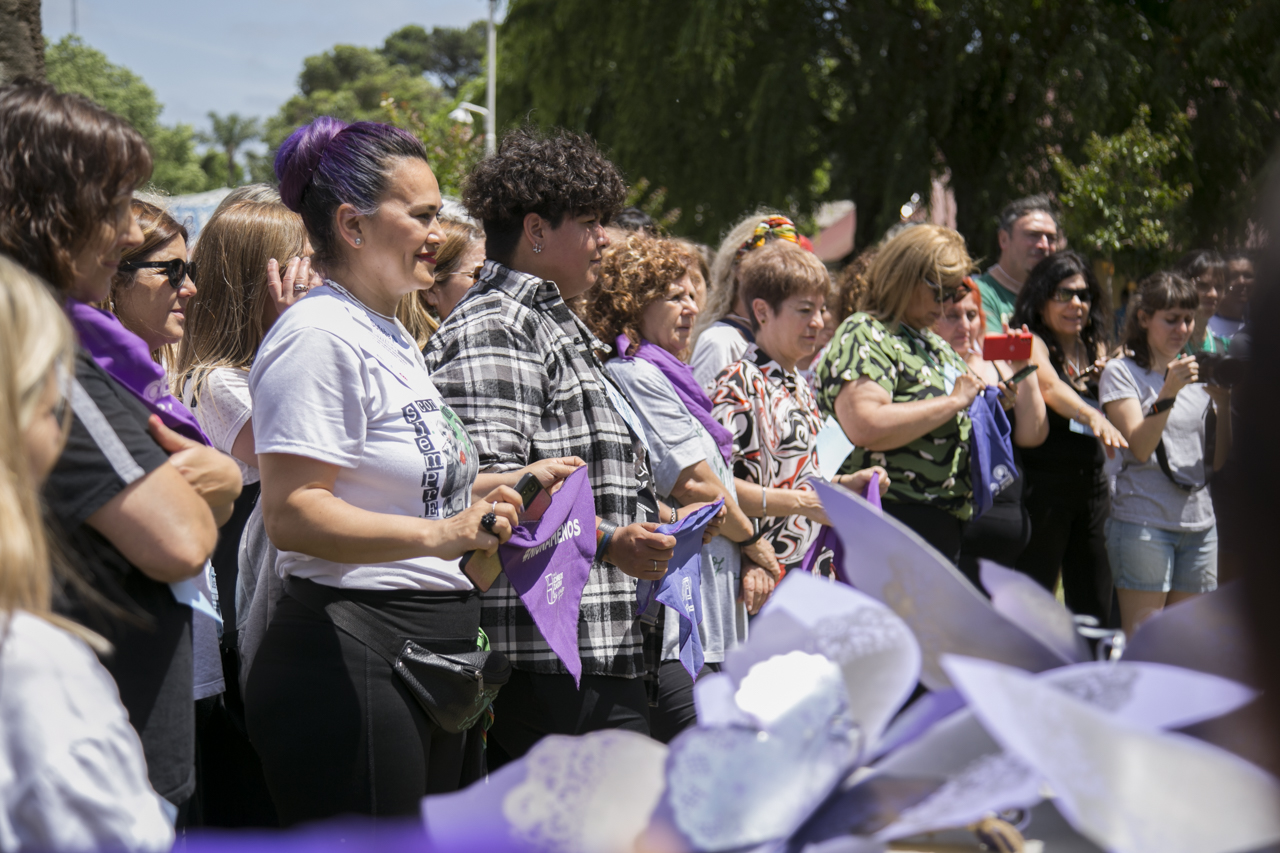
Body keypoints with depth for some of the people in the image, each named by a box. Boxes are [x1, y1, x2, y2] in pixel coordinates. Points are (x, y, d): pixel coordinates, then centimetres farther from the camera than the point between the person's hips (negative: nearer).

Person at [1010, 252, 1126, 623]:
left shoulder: (1095, 348, 14)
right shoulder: (1032, 343, -7)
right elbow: (1050, 387, -28)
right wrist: (1093, 416, -46)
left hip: (1092, 485, 7)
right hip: (1043, 485, -7)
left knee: (1095, 612, 9)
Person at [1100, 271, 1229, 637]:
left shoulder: (1200, 374, 15)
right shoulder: (1121, 372, 0)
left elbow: (1220, 461, 11)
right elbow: (1140, 448, -11)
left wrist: (1223, 403, -3)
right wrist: (1169, 392, -21)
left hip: (1199, 524, 5)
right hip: (1143, 523, -5)